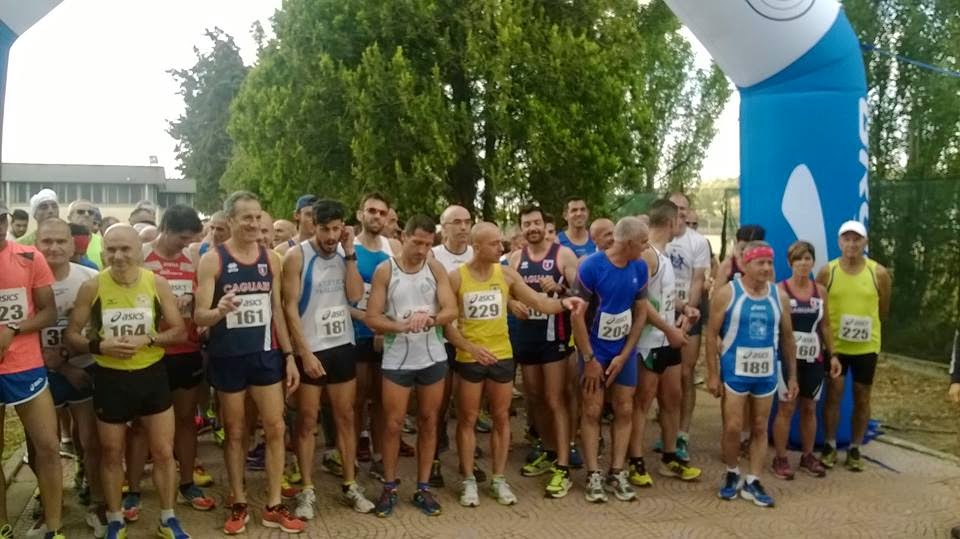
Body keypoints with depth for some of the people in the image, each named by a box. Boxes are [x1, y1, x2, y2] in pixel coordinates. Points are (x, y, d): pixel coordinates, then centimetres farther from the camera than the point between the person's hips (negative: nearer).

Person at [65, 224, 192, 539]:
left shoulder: (157, 283, -7)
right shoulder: (92, 287, -9)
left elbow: (179, 331, -3)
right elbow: (71, 335, -2)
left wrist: (147, 339, -19)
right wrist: (99, 345, -21)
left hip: (151, 375, 1)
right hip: (110, 378, 0)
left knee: (163, 451, 7)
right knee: (111, 453, 14)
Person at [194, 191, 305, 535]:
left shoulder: (270, 258, 3)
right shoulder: (212, 260, -9)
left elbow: (277, 311, 8)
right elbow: (199, 316, -11)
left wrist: (289, 356, 5)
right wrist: (219, 311, -34)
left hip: (266, 354, 3)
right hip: (228, 358, -3)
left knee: (275, 428, 5)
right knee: (234, 432, 10)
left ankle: (273, 507, 17)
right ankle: (238, 505, 25)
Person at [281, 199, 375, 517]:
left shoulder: (344, 254, 5)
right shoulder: (297, 256, -9)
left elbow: (356, 295, -8)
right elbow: (290, 307, -11)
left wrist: (350, 253, -11)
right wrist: (305, 353, -16)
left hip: (343, 346, 4)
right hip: (310, 349, -4)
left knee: (345, 417, 10)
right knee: (307, 421, 4)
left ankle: (350, 486, 21)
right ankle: (307, 490, 16)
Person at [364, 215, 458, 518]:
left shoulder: (436, 269, -1)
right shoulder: (385, 270, -6)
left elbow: (451, 310, -8)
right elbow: (371, 318, -9)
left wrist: (430, 319, -28)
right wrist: (403, 326, -25)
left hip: (433, 358, 2)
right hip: (397, 360, -2)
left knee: (428, 422, 10)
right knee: (393, 424, 4)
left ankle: (423, 488, 22)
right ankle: (389, 488, 20)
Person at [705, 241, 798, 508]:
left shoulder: (780, 296, 4)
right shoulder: (727, 293, -8)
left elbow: (787, 338, 11)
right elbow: (712, 335, -7)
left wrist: (792, 376, 9)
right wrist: (713, 374, -11)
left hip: (767, 373, 4)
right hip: (734, 371, -4)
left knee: (760, 428, 9)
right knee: (733, 427, -1)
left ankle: (753, 482, 19)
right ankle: (732, 475, 22)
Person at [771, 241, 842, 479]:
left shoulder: (820, 291, 6)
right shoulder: (780, 289, -7)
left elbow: (825, 326, 12)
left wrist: (832, 355, 8)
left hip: (815, 358, 4)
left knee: (810, 407, 12)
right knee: (787, 407, -1)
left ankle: (807, 456, 25)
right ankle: (780, 458, 8)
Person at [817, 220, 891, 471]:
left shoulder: (879, 273, -6)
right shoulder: (827, 272, -7)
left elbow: (883, 310, 8)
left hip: (867, 346, 1)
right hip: (834, 345, -1)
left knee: (862, 397, 9)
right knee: (833, 394, 4)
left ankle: (855, 449, 23)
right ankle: (830, 446, 18)